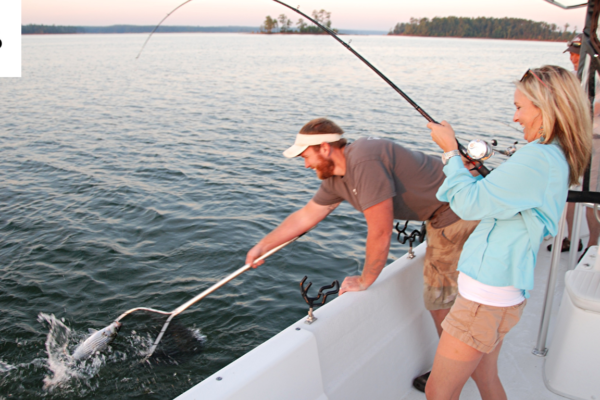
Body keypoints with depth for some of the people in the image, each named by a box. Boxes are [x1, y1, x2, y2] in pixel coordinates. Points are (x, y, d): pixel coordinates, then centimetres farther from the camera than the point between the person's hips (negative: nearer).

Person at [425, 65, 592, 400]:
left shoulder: (538, 158, -22)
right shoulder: (557, 158, 10)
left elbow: (471, 205, -19)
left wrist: (451, 150, -8)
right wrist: (472, 170, 7)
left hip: (486, 297, -10)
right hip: (500, 294, 10)